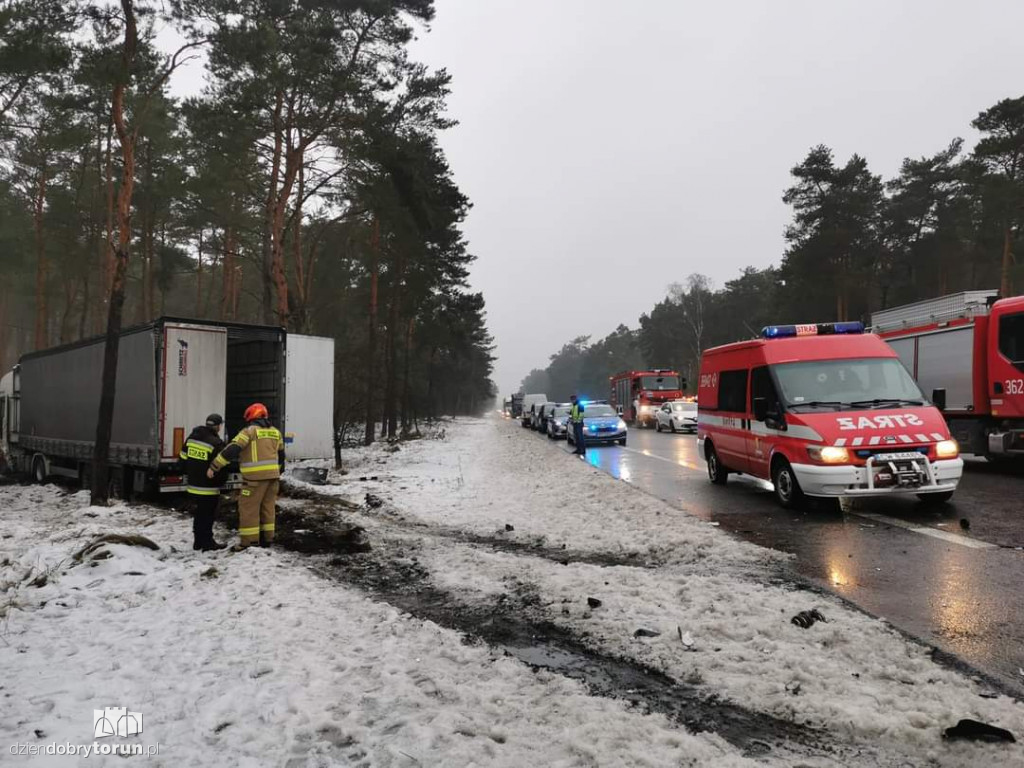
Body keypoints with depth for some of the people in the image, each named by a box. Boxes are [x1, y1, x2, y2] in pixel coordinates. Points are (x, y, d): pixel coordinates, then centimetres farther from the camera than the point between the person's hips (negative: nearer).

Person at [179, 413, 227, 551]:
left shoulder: (192, 437, 6)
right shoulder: (216, 443, -19)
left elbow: (183, 457, 13)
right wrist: (220, 482, 0)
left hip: (193, 485, 7)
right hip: (209, 488, -7)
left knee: (198, 514, 17)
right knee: (207, 515, 1)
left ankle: (198, 541, 25)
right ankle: (207, 542, 7)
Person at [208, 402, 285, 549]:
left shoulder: (250, 430, -7)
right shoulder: (275, 432, 14)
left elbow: (232, 450, -15)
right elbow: (281, 455, 22)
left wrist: (214, 466, -12)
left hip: (256, 477, -7)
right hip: (272, 476, 7)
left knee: (249, 508, 1)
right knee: (267, 507, 16)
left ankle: (249, 542, 0)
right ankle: (267, 538, 22)